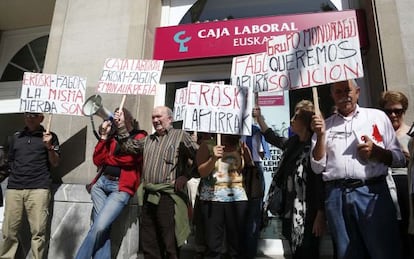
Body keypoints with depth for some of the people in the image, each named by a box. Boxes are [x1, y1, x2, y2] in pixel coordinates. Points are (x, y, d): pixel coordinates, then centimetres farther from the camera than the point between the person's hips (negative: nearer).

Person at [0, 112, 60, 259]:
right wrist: (16, 173, 12)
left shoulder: (49, 136, 9)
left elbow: (55, 163, 6)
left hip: (39, 188, -3)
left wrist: (49, 146, -8)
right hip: (14, 187, 3)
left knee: (38, 231, -8)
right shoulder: (16, 137, 20)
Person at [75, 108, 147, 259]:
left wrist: (107, 159, 2)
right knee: (103, 228, 0)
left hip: (121, 187, -5)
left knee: (99, 227, -12)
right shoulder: (112, 137, 15)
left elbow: (128, 158, -14)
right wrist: (104, 136, 2)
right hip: (101, 183, 5)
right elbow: (97, 160, 8)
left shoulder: (139, 137, 0)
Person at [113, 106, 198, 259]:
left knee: (169, 243, -1)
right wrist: (121, 127, 12)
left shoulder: (180, 136, 1)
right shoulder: (148, 140, 22)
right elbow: (129, 146, 20)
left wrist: (186, 176, -11)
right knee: (148, 242, 13)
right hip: (148, 196, 7)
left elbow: (199, 157, -5)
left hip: (168, 195, -6)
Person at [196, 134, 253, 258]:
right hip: (212, 198, -1)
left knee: (238, 243, 1)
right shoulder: (208, 145, 0)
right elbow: (201, 172, -7)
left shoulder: (241, 146, 6)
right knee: (213, 245, -1)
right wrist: (214, 158, -22)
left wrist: (247, 155, -8)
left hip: (237, 197, 2)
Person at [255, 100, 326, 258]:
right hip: (290, 211, 8)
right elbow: (272, 138, 26)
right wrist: (259, 117, 26)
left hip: (307, 214, -8)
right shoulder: (293, 142, 8)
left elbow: (322, 182, -18)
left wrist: (321, 215, -20)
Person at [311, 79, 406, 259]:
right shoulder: (324, 125, 12)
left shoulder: (377, 116, 11)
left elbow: (400, 159, 11)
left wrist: (376, 151, -8)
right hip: (336, 196, 1)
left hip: (372, 192, -1)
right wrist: (321, 136, -5)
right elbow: (317, 167, 6)